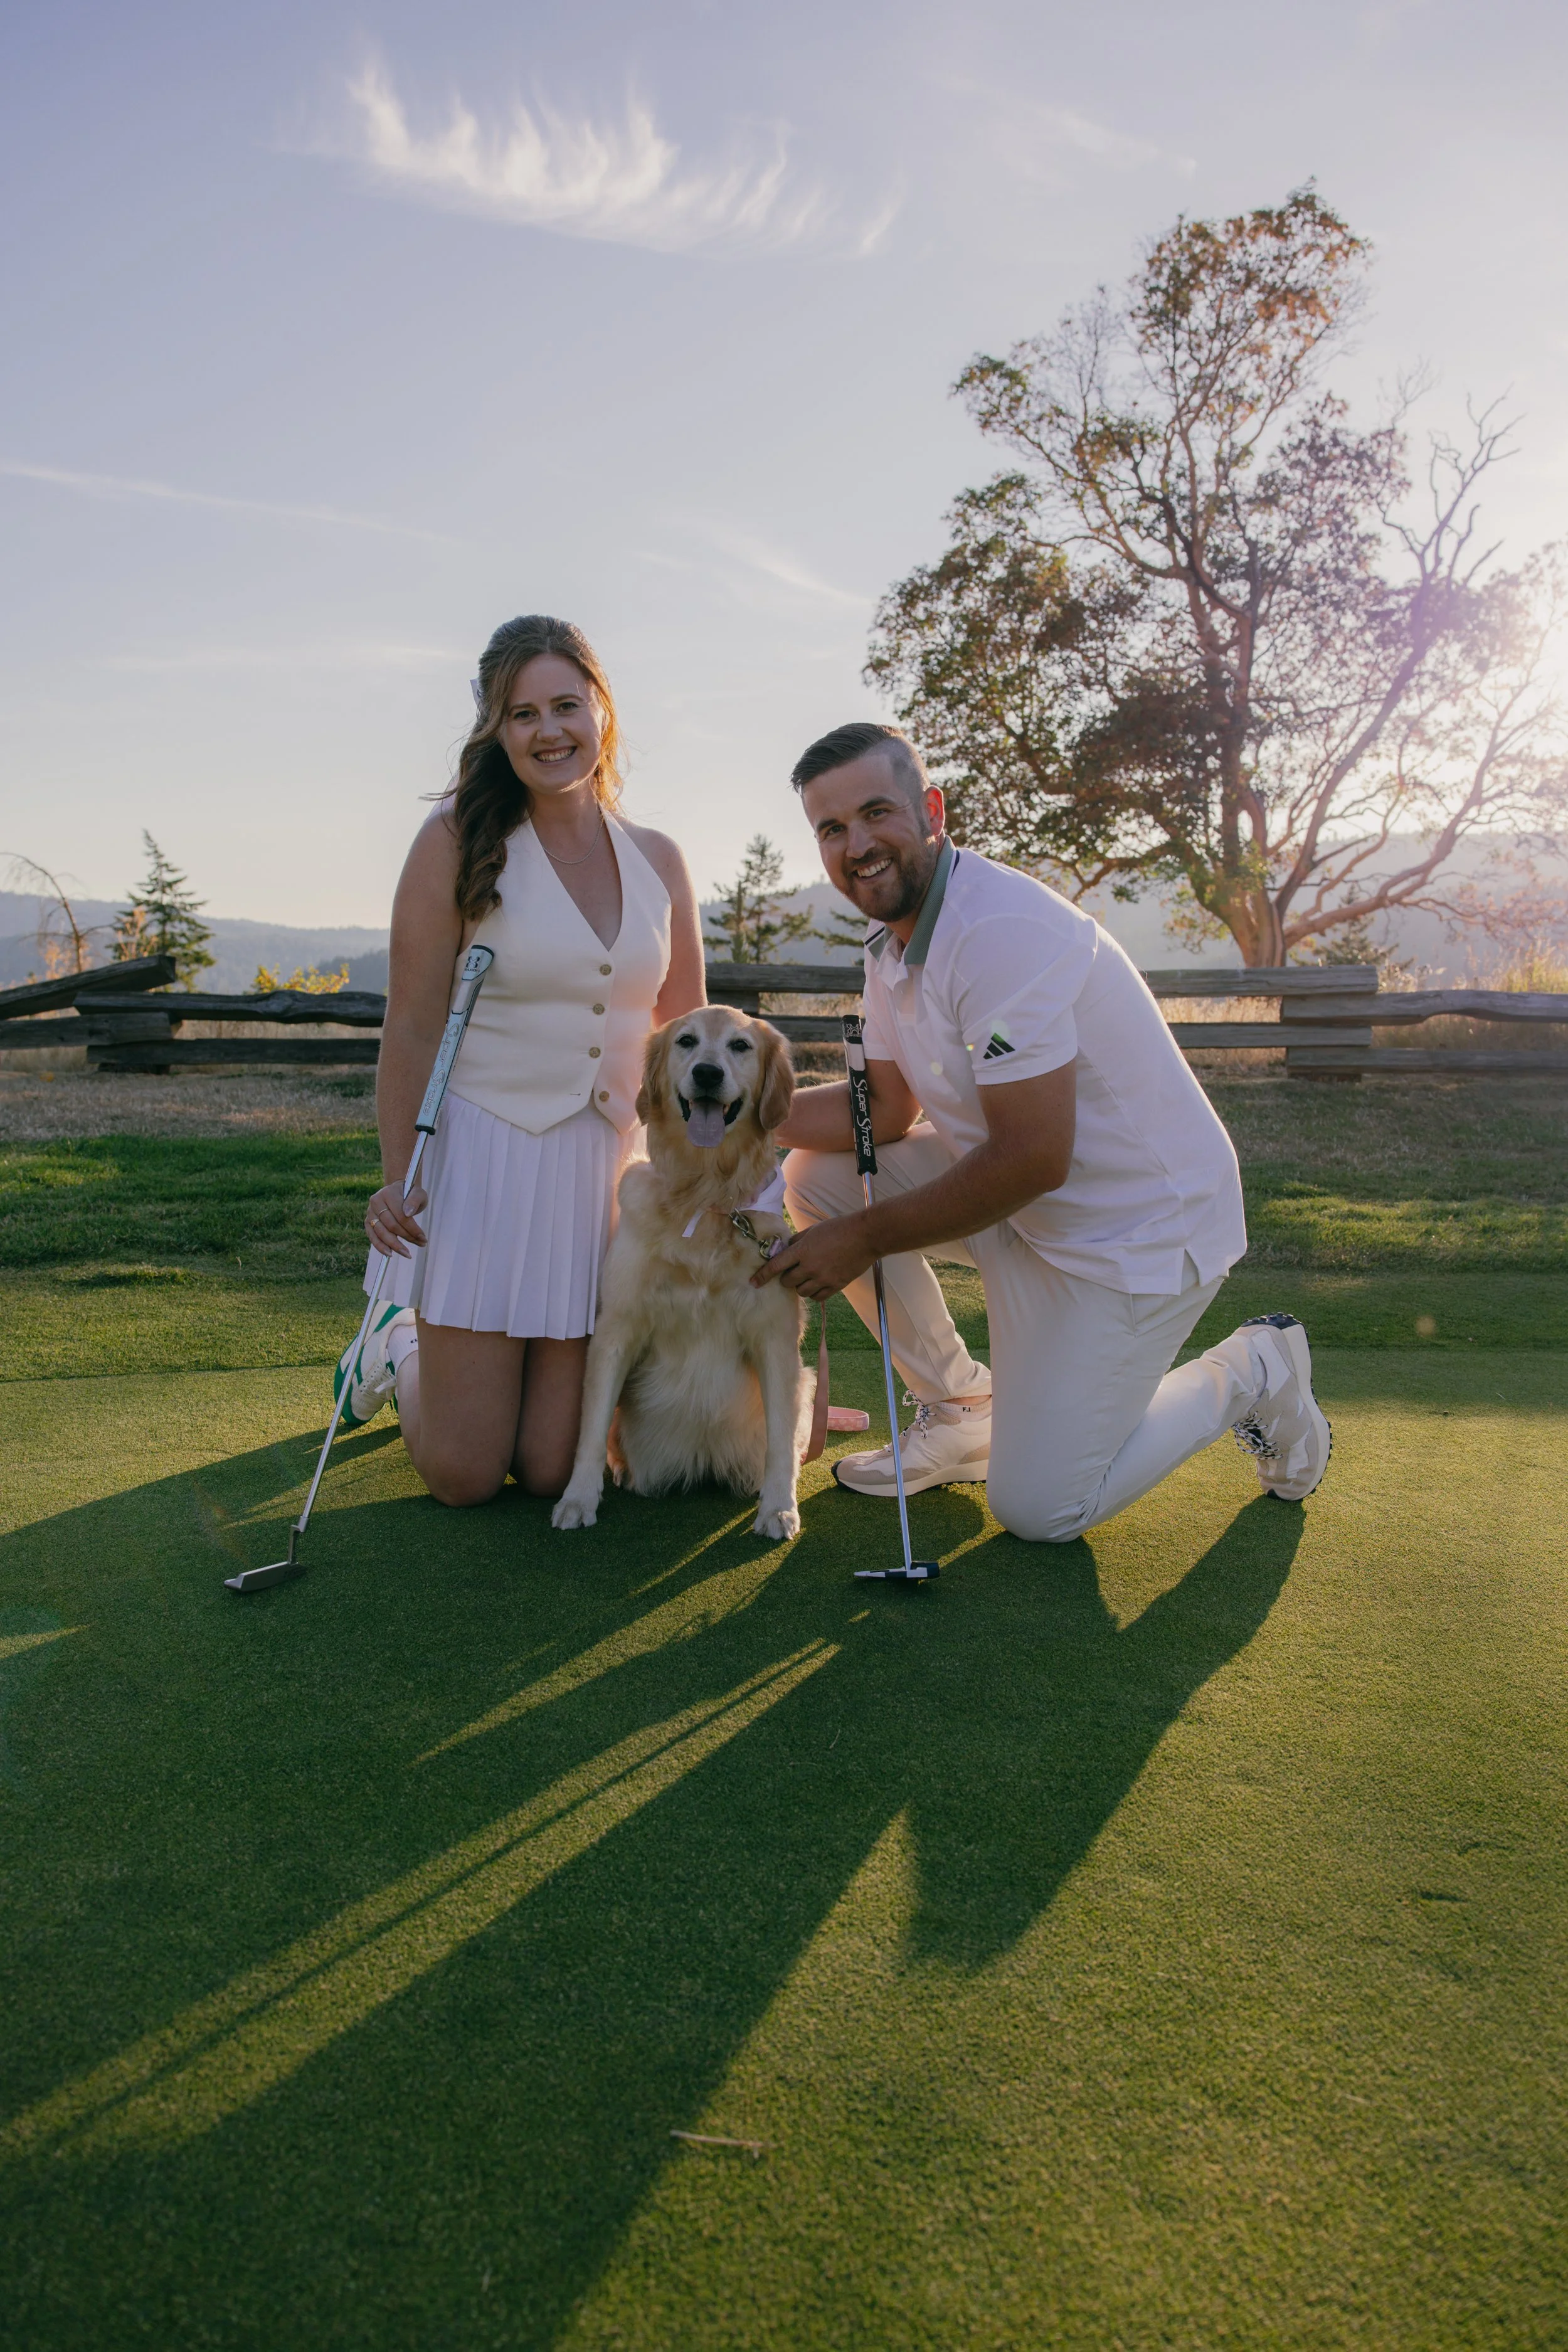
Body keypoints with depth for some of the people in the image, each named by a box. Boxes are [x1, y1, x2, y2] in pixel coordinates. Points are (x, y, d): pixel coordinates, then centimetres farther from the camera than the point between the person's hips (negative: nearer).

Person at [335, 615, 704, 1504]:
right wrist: (397, 1177, -11)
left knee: (552, 1470, 4)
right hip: (482, 1154, -3)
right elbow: (412, 1027, -5)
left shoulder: (659, 861, 6)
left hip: (607, 1164, 4)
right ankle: (401, 1346, 33)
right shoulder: (458, 841, -6)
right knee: (463, 1476, 1)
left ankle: (467, 1361, 36)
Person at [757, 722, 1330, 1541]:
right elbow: (886, 1112, 5)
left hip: (1140, 1228, -8)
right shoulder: (894, 940, 4)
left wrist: (862, 1240, -20)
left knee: (1037, 1510, -7)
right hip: (1022, 1201, 9)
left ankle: (1249, 1375, 16)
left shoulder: (1002, 930, -27)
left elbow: (1032, 1160, -28)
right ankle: (960, 1411, 12)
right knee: (817, 1175, -2)